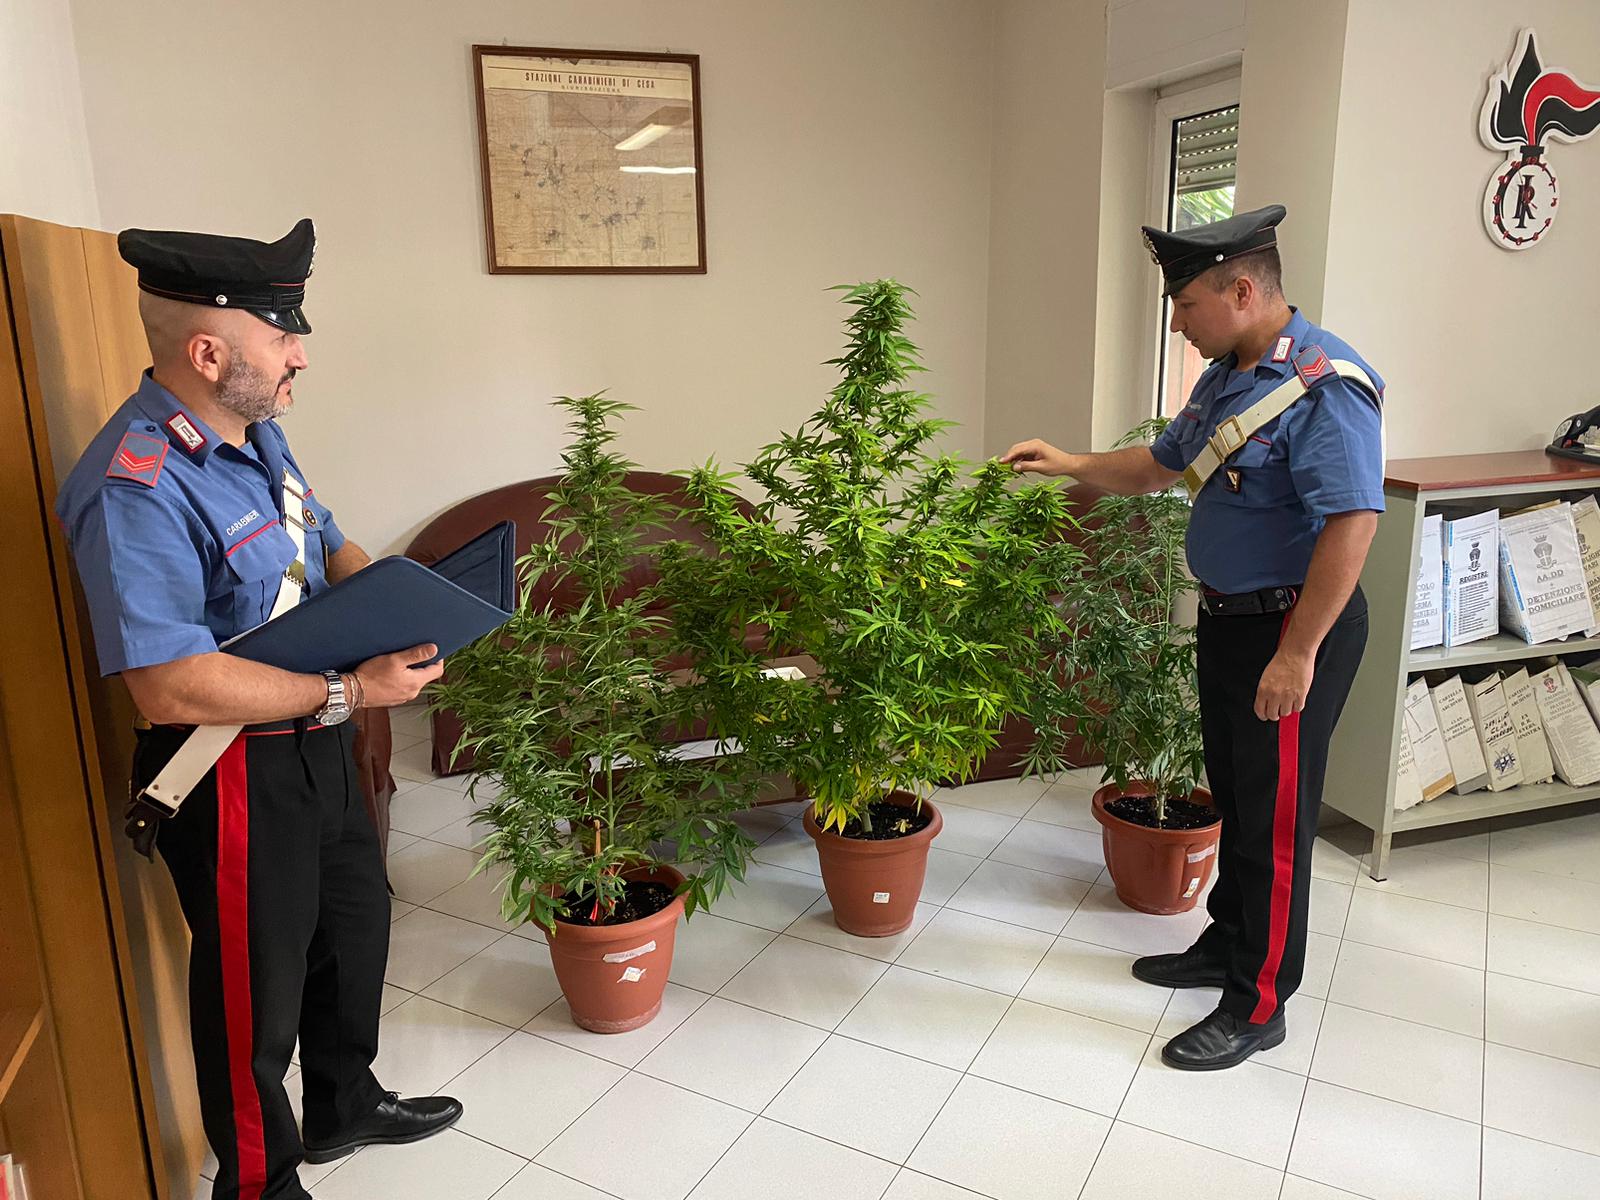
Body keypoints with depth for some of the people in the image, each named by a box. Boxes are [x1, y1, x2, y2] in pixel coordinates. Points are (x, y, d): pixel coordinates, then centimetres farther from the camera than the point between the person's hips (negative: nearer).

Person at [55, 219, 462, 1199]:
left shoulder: (258, 432, 3)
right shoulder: (136, 488, -26)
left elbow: (331, 548, 14)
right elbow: (170, 686, -30)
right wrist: (347, 692, -26)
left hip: (315, 747, 10)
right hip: (234, 777, -9)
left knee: (355, 927, 26)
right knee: (257, 990, 10)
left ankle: (345, 1107, 52)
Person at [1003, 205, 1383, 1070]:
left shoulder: (1323, 386, -22)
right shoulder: (1224, 377, 8)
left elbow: (1353, 520, -28)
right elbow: (1161, 465, 21)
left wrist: (1298, 653, -27)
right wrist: (1069, 465, 9)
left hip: (1291, 629, -9)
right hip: (1227, 618, 9)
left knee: (1275, 818, 2)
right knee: (1234, 797, 21)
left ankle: (1258, 1006, 18)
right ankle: (1227, 945, 39)